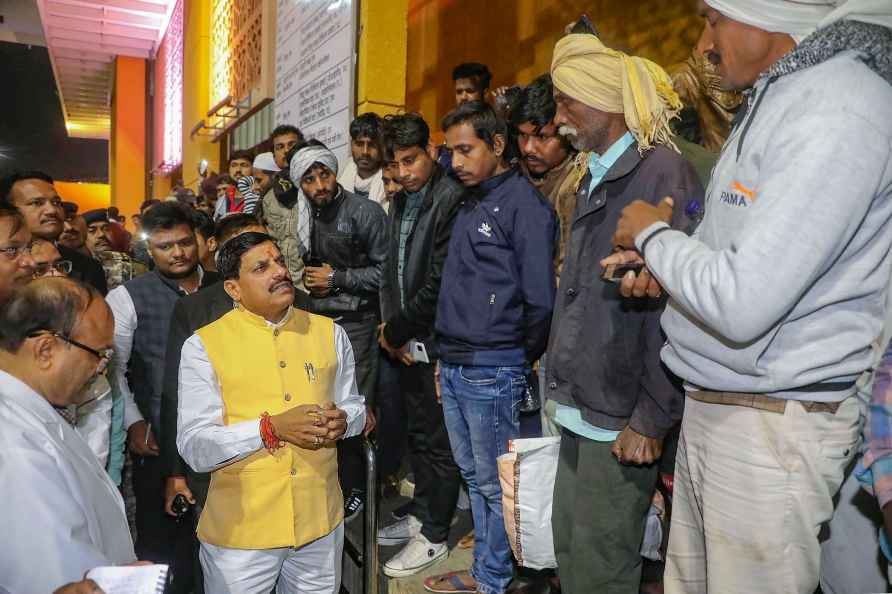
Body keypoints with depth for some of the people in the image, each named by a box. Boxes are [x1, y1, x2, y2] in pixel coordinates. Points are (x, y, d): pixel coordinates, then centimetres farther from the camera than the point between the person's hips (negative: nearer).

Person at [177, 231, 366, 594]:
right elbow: (194, 448, -12)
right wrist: (271, 428, -25)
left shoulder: (329, 332, 2)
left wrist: (341, 421, -13)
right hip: (240, 531, -3)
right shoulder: (203, 345, -8)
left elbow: (354, 406, 10)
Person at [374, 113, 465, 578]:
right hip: (402, 341, 8)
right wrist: (389, 327, 2)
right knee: (416, 431, 19)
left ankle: (434, 535, 23)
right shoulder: (402, 200, 11)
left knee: (437, 441, 6)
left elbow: (437, 283, -19)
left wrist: (396, 331, -9)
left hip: (433, 342, -8)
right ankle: (421, 514, 37)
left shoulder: (451, 199, -15)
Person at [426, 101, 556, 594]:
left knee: (496, 484, 6)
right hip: (454, 366, 8)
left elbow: (540, 298, -13)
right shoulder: (470, 205, 13)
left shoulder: (523, 202, -11)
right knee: (473, 476, 17)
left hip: (492, 369, -8)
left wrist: (522, 360, -5)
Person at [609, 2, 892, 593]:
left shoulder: (838, 113, -18)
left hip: (774, 426, -8)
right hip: (710, 410, 8)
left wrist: (652, 234, -9)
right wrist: (664, 274, 3)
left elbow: (743, 302, -25)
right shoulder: (776, 100, 12)